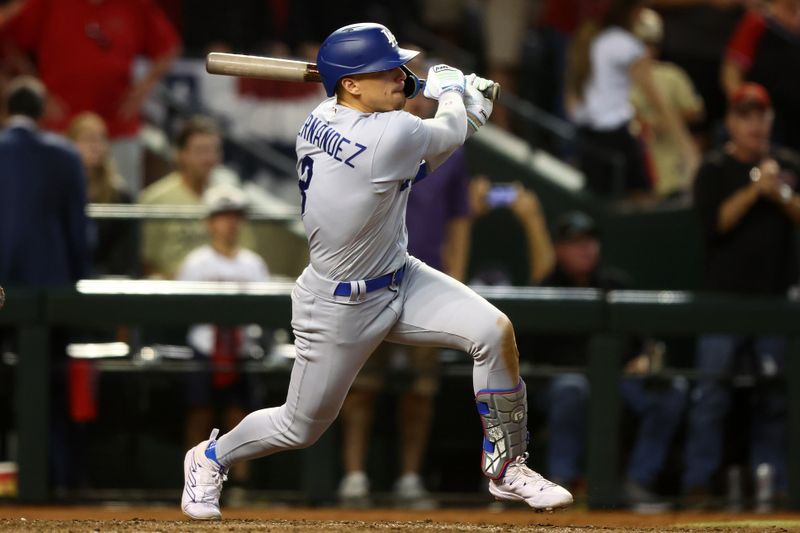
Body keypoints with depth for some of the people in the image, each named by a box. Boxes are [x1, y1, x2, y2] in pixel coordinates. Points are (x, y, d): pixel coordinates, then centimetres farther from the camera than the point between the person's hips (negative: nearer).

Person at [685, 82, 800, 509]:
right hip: (724, 293, -3)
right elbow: (714, 222, -10)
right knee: (711, 393, -6)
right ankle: (698, 483, -3)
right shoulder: (714, 169, 2)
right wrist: (754, 190, -17)